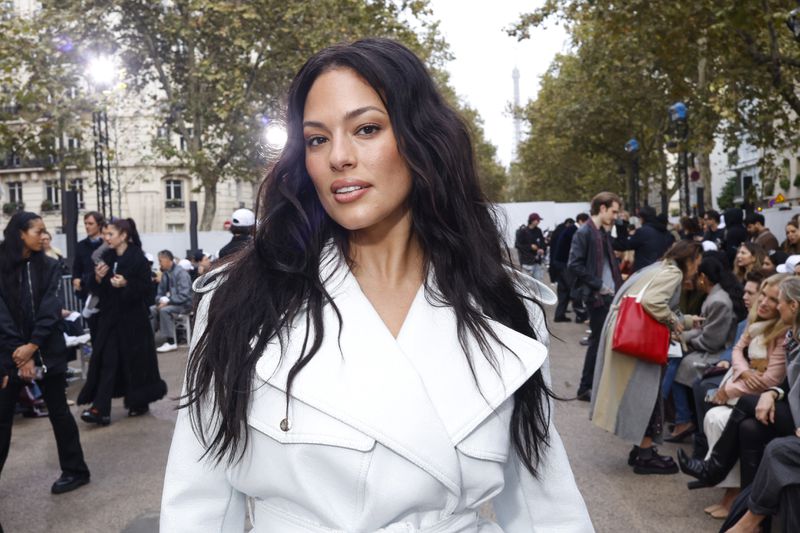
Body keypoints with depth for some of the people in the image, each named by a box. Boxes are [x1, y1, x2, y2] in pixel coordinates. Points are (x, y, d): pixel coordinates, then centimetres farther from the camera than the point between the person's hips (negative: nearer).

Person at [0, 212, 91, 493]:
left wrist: (32, 346, -15)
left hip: (47, 350, -1)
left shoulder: (49, 266, 0)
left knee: (58, 411, 6)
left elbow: (50, 310, -6)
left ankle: (75, 470, 17)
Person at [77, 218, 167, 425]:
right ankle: (100, 409, -4)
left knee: (136, 360, 5)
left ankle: (140, 402, 24)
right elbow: (96, 290, 11)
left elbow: (146, 287, -12)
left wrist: (126, 284, -26)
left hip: (133, 318, -5)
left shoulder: (138, 258, -9)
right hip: (110, 317, 5)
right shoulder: (106, 258, 8)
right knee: (106, 361, -1)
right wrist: (98, 278, -9)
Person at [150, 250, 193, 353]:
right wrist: (161, 300, -8)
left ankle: (171, 342, -25)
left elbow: (184, 295, -22)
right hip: (170, 302, 8)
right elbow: (160, 292, 14)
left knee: (164, 310, -30)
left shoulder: (181, 272, -15)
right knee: (151, 310, -10)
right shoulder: (165, 274, 6)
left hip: (184, 304, -8)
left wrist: (168, 300, -23)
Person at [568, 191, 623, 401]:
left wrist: (618, 284, 9)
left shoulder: (604, 232, 14)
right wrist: (598, 285, -17)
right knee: (598, 341, -1)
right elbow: (574, 265, -20)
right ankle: (586, 388, 11)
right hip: (598, 296, -8)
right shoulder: (584, 233, -12)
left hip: (611, 293, 8)